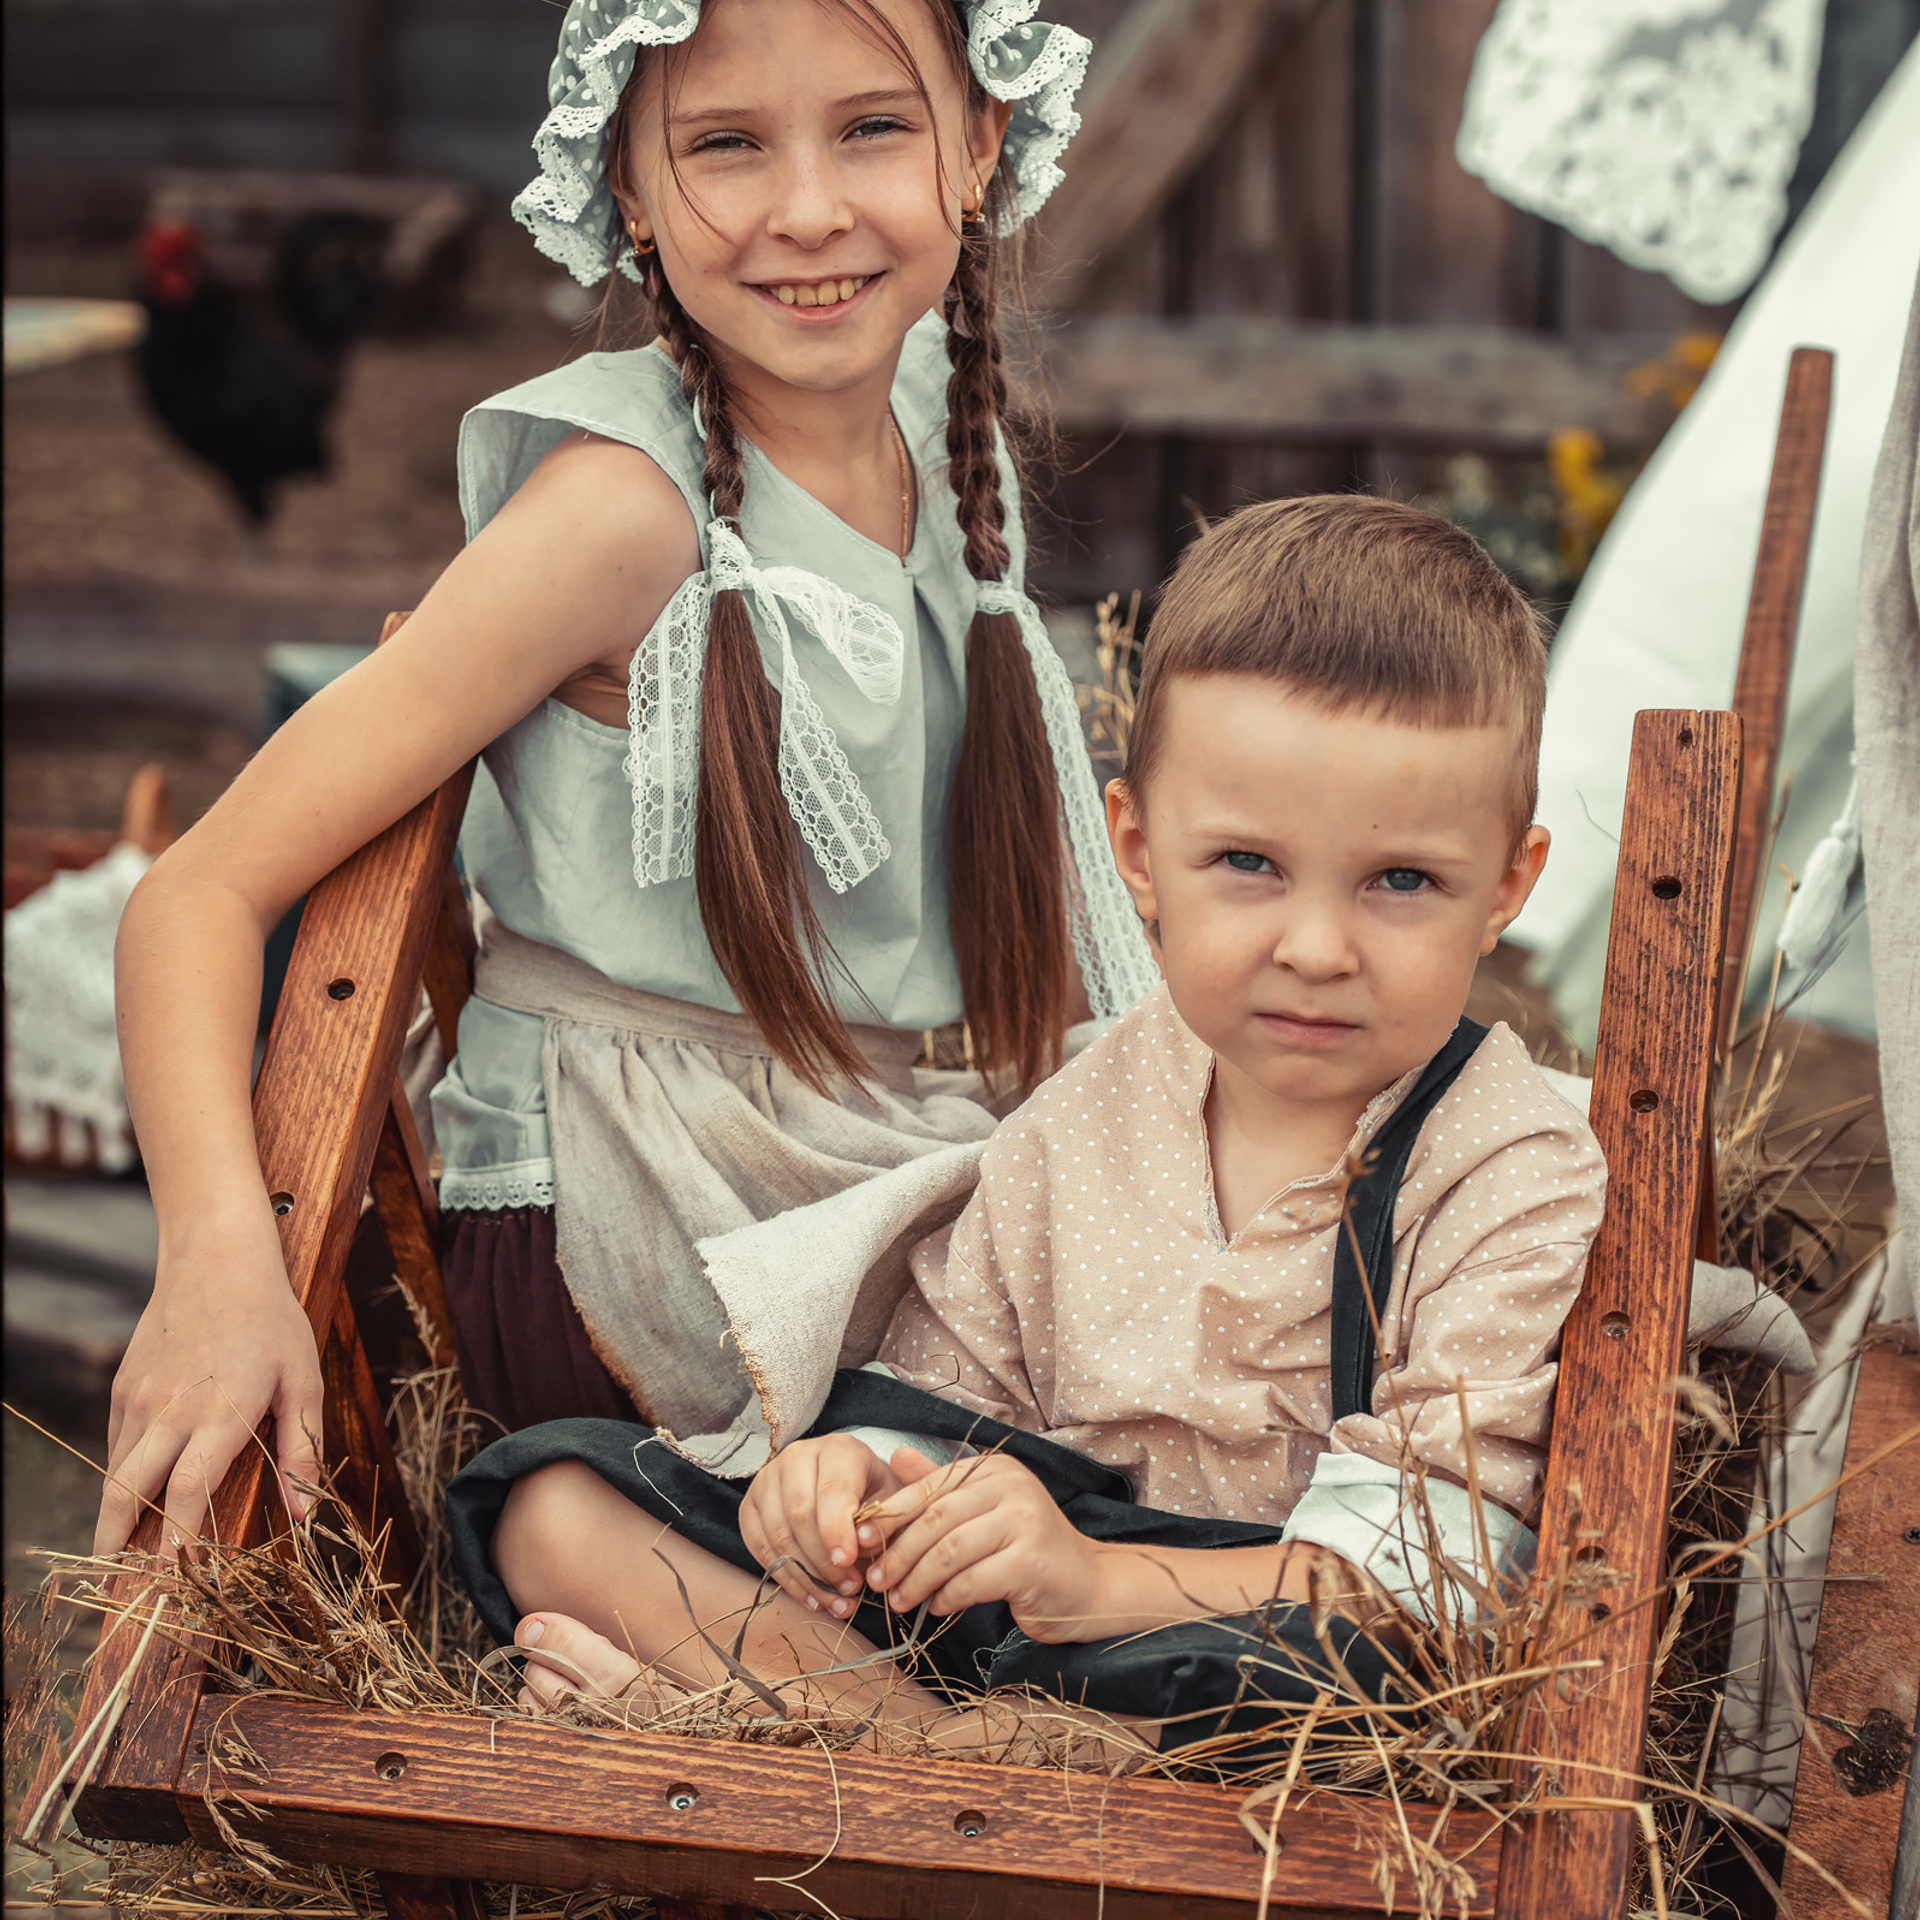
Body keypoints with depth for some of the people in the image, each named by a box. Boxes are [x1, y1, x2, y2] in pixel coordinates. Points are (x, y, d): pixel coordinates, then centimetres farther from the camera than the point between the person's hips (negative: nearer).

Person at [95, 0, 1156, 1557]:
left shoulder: (942, 428, 3)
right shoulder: (631, 506, -17)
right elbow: (205, 894, -20)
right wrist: (223, 1252, -35)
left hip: (902, 1180, 8)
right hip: (624, 1237, -7)